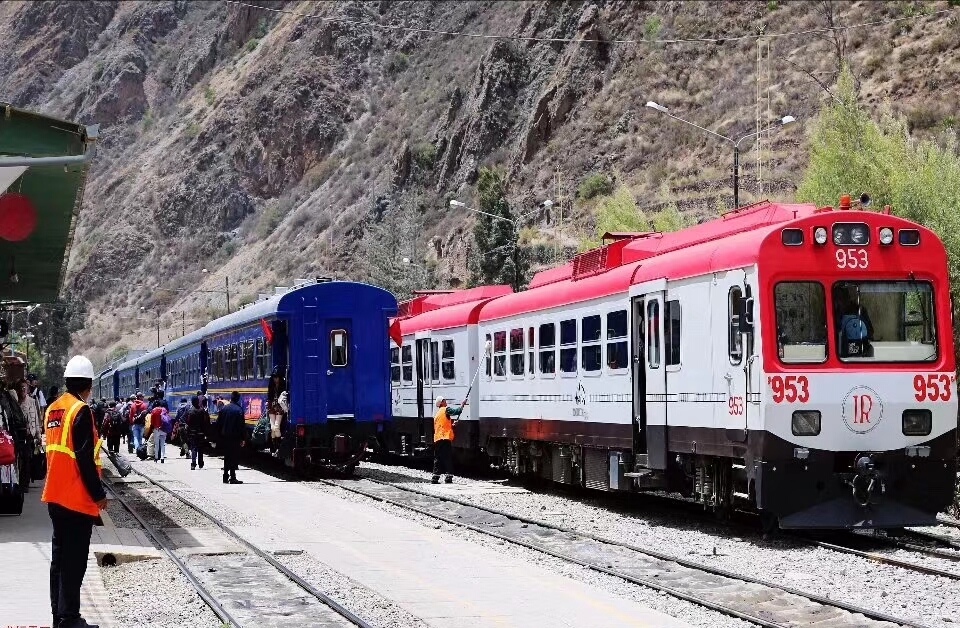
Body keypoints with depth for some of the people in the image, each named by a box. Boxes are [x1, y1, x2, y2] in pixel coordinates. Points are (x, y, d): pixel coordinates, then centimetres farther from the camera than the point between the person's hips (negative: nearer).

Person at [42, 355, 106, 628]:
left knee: (60, 555, 14)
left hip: (55, 495, 9)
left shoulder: (54, 408, 10)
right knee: (74, 559, -5)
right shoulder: (80, 411, -15)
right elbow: (85, 458, -18)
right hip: (77, 498, -9)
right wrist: (98, 494, -12)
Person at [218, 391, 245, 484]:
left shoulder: (223, 408, 4)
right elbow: (242, 425, -12)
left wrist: (220, 435, 14)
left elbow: (218, 423, 7)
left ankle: (225, 477, 18)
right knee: (234, 457, -2)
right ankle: (232, 478, -4)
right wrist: (243, 438, -6)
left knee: (226, 456, 15)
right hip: (235, 437, -5)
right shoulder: (239, 410, -12)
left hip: (225, 436, 5)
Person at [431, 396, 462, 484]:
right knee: (448, 459, -7)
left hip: (437, 439, 7)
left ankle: (435, 478, 5)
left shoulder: (436, 414, 22)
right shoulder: (446, 410, -2)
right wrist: (462, 406, 4)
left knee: (437, 459, 9)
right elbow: (456, 411, -12)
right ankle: (449, 477, -13)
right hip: (445, 438, -7)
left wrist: (451, 424, 25)